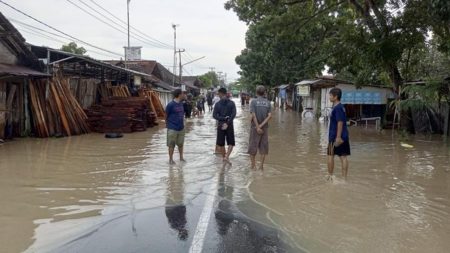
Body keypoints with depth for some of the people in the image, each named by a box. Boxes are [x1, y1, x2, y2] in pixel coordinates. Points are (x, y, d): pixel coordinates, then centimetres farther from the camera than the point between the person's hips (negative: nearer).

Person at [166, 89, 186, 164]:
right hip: (172, 128, -6)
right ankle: (171, 159, 16)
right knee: (171, 145, 4)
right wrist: (168, 124, 4)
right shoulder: (170, 105, -15)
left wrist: (182, 123, 10)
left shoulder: (181, 104, 5)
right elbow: (166, 116, -5)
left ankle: (181, 157, 30)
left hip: (181, 128, 6)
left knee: (181, 144, 16)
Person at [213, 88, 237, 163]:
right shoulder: (231, 103, 0)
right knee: (231, 143, 7)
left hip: (220, 125, 0)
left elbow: (214, 115, -7)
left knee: (220, 144, 13)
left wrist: (223, 118, -8)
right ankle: (227, 156, -11)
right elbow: (234, 114, -10)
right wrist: (227, 123, -13)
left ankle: (224, 157, 19)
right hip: (229, 125, 0)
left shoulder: (217, 104, -1)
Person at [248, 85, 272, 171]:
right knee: (263, 147, 8)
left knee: (253, 147, 6)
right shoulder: (268, 102, 4)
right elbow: (269, 116, -7)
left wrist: (258, 127, -13)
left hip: (255, 126, -2)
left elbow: (253, 115, -14)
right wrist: (261, 125, -11)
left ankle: (253, 165, 8)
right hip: (265, 127, 2)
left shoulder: (253, 101, -4)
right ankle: (261, 165, 9)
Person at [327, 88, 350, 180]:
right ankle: (344, 177, 9)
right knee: (343, 157, 6)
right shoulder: (341, 107, 13)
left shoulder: (337, 108, -15)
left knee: (330, 155, 4)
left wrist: (338, 137, -23)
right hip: (344, 137, 8)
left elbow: (340, 123, -21)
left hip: (335, 137, -8)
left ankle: (330, 176, 12)